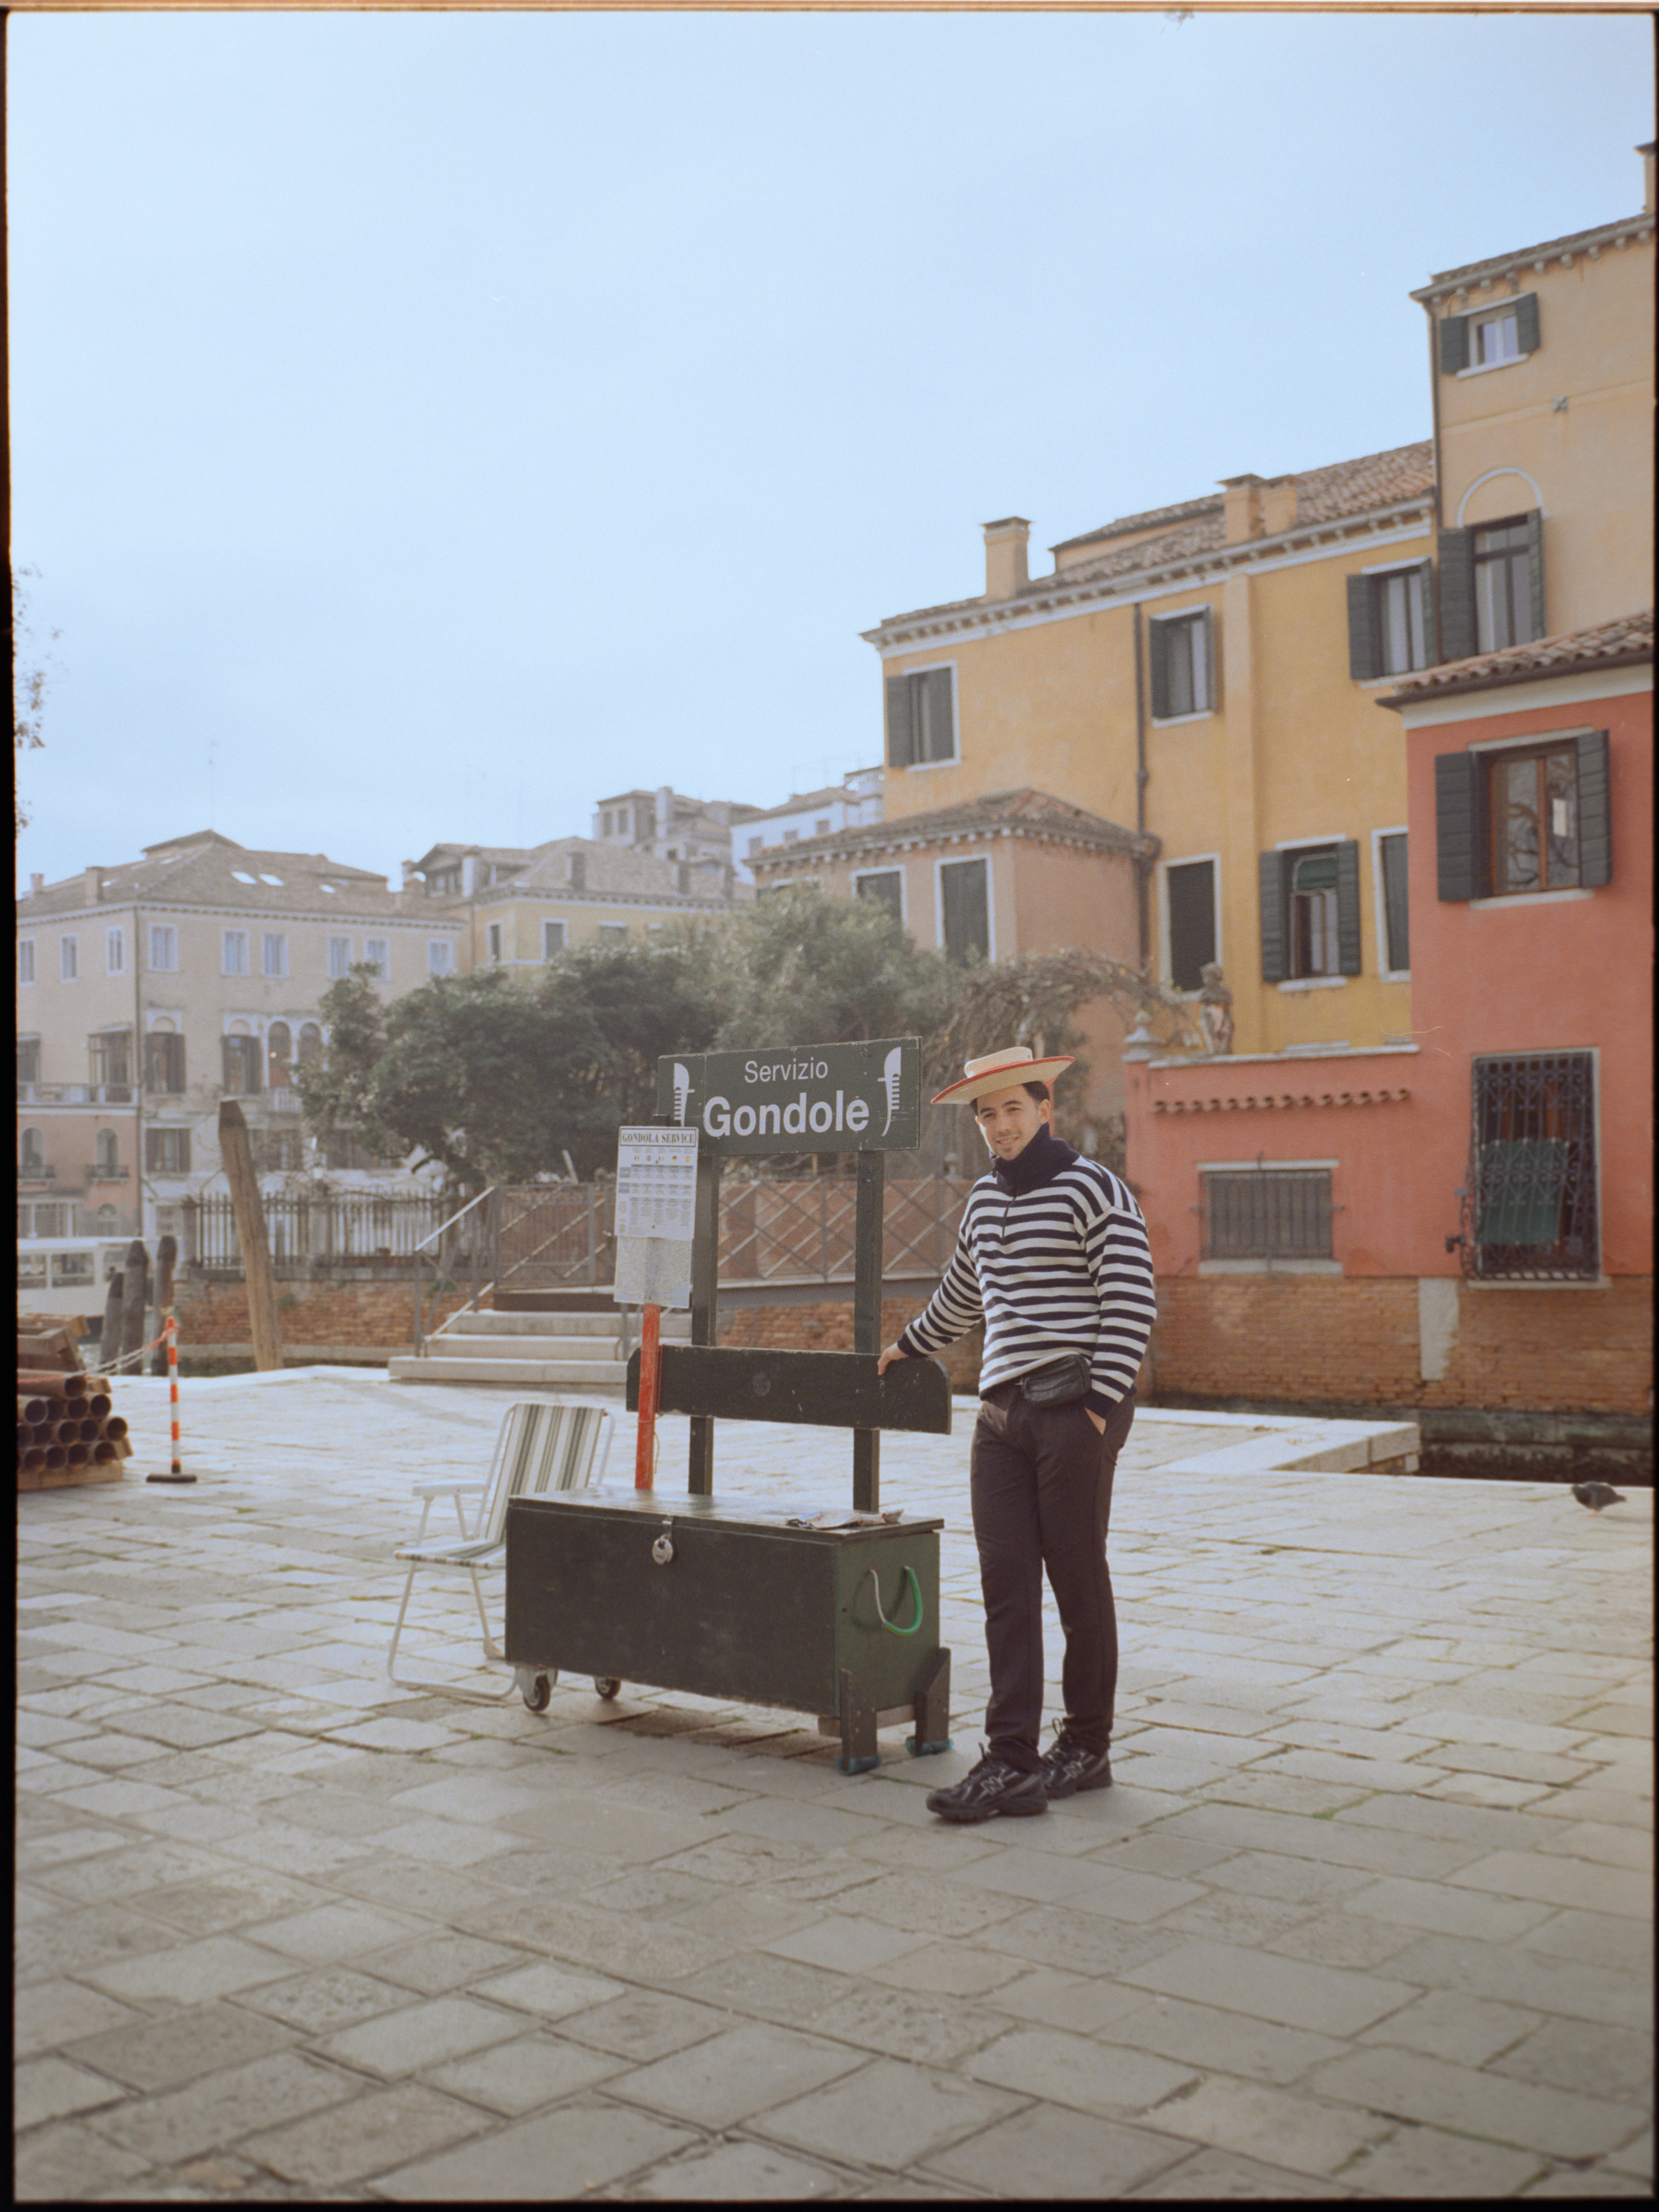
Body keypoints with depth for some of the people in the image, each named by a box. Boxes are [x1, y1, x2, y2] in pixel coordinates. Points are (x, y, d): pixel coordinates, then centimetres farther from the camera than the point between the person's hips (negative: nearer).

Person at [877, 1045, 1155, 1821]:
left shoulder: (1095, 1191, -6)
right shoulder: (984, 1198, 16)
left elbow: (1130, 1307, -10)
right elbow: (961, 1293, 33)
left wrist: (1101, 1406, -15)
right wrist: (908, 1348, 44)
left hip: (1074, 1413, -6)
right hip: (1001, 1413, 6)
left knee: (1079, 1585, 3)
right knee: (1006, 1587, 0)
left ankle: (1087, 1749, 16)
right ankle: (1011, 1763, 0)